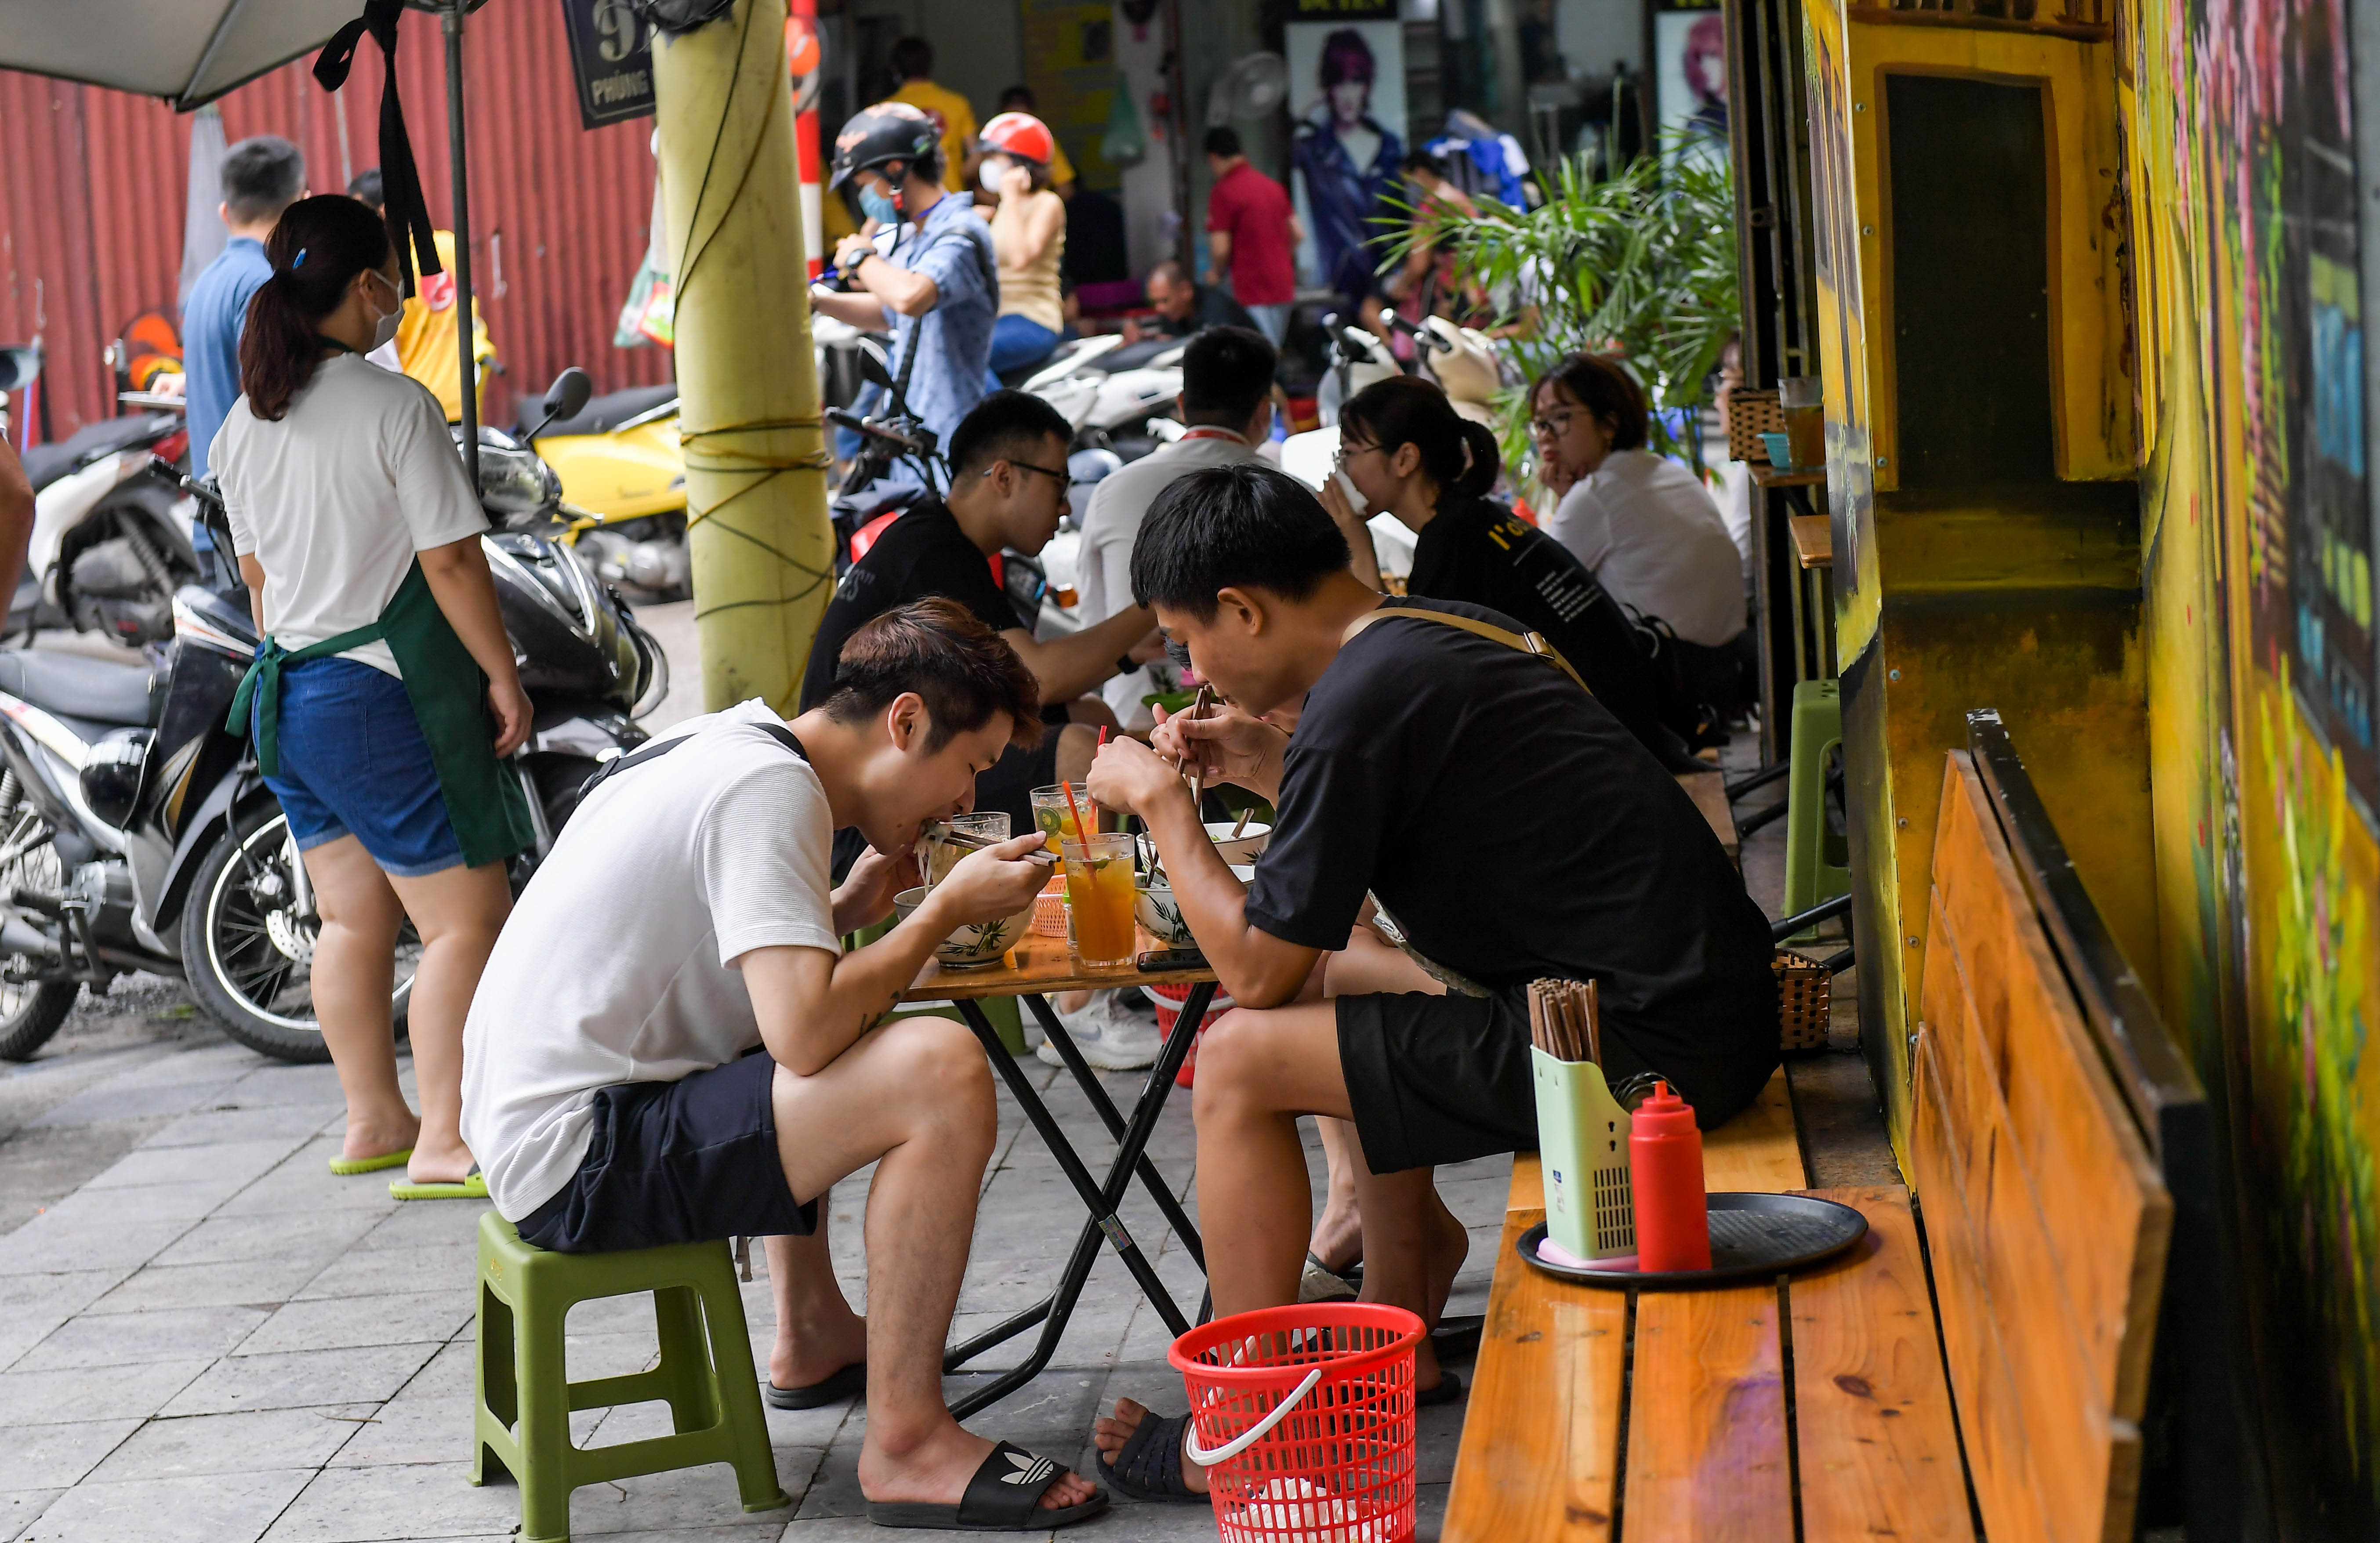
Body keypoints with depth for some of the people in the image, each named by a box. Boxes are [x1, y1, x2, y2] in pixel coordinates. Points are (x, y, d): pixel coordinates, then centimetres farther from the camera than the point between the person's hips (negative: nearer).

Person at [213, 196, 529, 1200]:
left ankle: (374, 1122, 23)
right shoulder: (394, 408, -14)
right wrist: (504, 675, -6)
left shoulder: (243, 426, 7)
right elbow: (450, 560, -14)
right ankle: (444, 1143, -8)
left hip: (288, 694, 8)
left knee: (355, 919, 16)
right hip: (388, 697, -8)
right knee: (464, 918, -4)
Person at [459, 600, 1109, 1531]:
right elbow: (804, 1034, -26)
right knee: (941, 1073, -23)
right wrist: (947, 908, -12)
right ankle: (906, 1445, -17)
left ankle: (814, 1341, 38)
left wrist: (849, 908, 11)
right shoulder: (770, 790, -16)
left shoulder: (732, 747, 14)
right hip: (573, 1161, -11)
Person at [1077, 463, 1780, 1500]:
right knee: (1338, 971, 27)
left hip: (1646, 1044, -10)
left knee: (1237, 1063, -4)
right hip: (1716, 995, 10)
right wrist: (1273, 770, 19)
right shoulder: (1452, 631, 13)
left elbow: (1256, 971, -8)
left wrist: (1160, 802, 3)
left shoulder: (1357, 703, -16)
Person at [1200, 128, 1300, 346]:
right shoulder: (1273, 186, 12)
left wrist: (1216, 274, 5)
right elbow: (1298, 234, 13)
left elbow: (1221, 248, -14)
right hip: (1284, 287, 8)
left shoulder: (1223, 191, -11)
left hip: (1253, 290, -8)